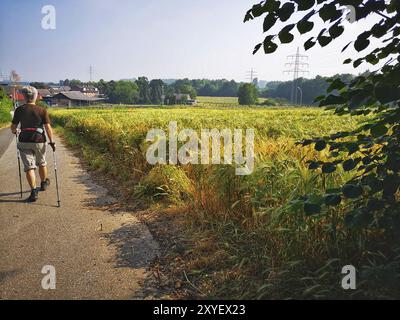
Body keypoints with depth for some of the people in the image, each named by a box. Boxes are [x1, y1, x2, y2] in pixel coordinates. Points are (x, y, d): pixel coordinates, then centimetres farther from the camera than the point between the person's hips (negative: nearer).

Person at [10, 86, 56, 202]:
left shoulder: (19, 110, -1)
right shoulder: (42, 110, -3)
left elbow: (13, 126, 3)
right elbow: (48, 127, -9)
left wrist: (15, 131, 26)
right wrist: (52, 141, -4)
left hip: (24, 141, 0)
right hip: (39, 141, 1)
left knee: (29, 166, 1)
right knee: (42, 163, 22)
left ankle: (34, 192, -6)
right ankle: (44, 183, 40)